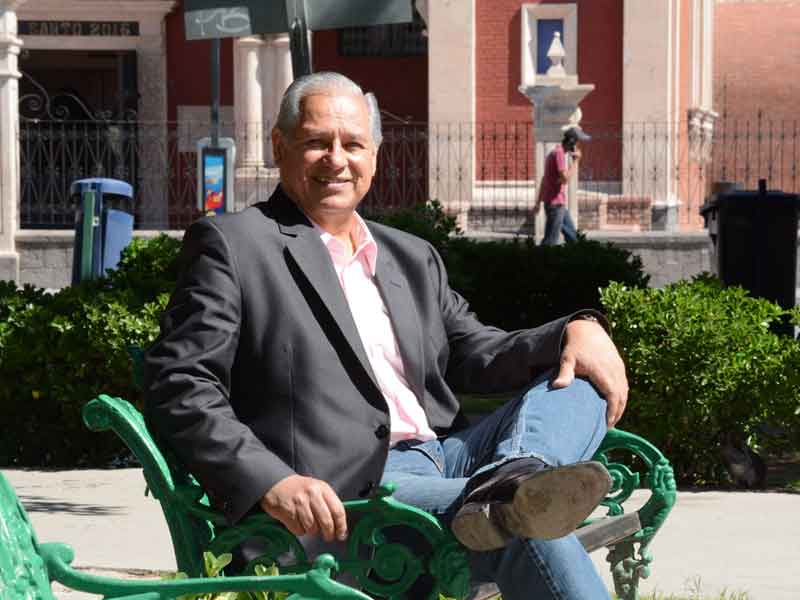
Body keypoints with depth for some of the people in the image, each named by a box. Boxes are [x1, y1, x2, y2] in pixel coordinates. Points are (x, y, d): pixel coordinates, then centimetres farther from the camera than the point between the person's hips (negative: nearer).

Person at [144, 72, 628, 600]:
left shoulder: (414, 258, 27)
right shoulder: (230, 245, 4)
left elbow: (476, 355, 25)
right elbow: (178, 388, -5)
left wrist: (578, 331, 2)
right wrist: (270, 482, -23)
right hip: (350, 491, -8)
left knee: (577, 378, -15)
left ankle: (508, 486, -40)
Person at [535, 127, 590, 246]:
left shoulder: (555, 153, 17)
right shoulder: (559, 153, -15)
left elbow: (544, 180, 21)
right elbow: (565, 178, -24)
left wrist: (538, 202, 23)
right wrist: (576, 161, -14)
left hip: (559, 204, 10)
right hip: (555, 204, -10)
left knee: (572, 235, 15)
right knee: (550, 241, -9)